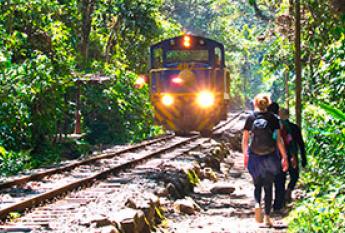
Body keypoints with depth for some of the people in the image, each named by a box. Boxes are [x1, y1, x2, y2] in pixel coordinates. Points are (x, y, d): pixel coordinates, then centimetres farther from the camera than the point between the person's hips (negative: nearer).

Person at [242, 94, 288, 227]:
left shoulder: (250, 118, -2)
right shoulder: (273, 119, -3)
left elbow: (245, 140, 0)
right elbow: (278, 139, -6)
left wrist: (245, 155, 12)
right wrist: (284, 157, -1)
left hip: (254, 157, 1)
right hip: (270, 158, 0)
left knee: (257, 185, 17)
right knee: (268, 187, 10)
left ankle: (257, 204, -11)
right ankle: (267, 217, 8)